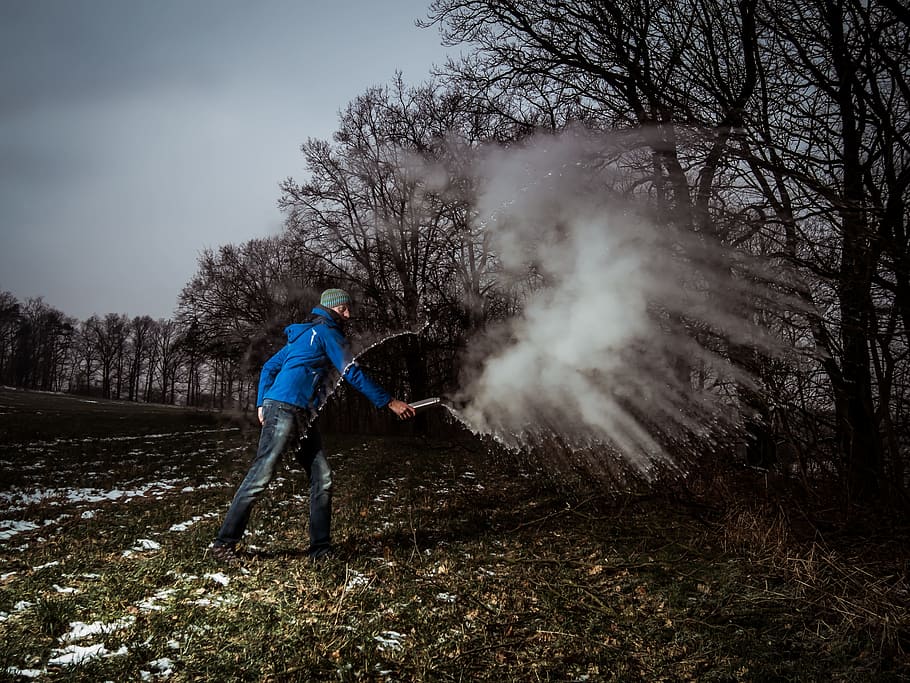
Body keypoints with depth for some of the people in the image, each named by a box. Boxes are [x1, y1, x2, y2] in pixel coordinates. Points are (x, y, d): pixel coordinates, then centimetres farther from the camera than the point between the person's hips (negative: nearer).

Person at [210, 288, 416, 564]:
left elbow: (269, 367, 22)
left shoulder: (304, 334, 23)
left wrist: (262, 403, 16)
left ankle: (320, 548, 9)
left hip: (302, 417, 10)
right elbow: (353, 374, -10)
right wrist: (389, 402, -8)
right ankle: (224, 543, 0)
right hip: (285, 409, -10)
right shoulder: (327, 332, -4)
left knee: (322, 478, 5)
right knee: (261, 475, -7)